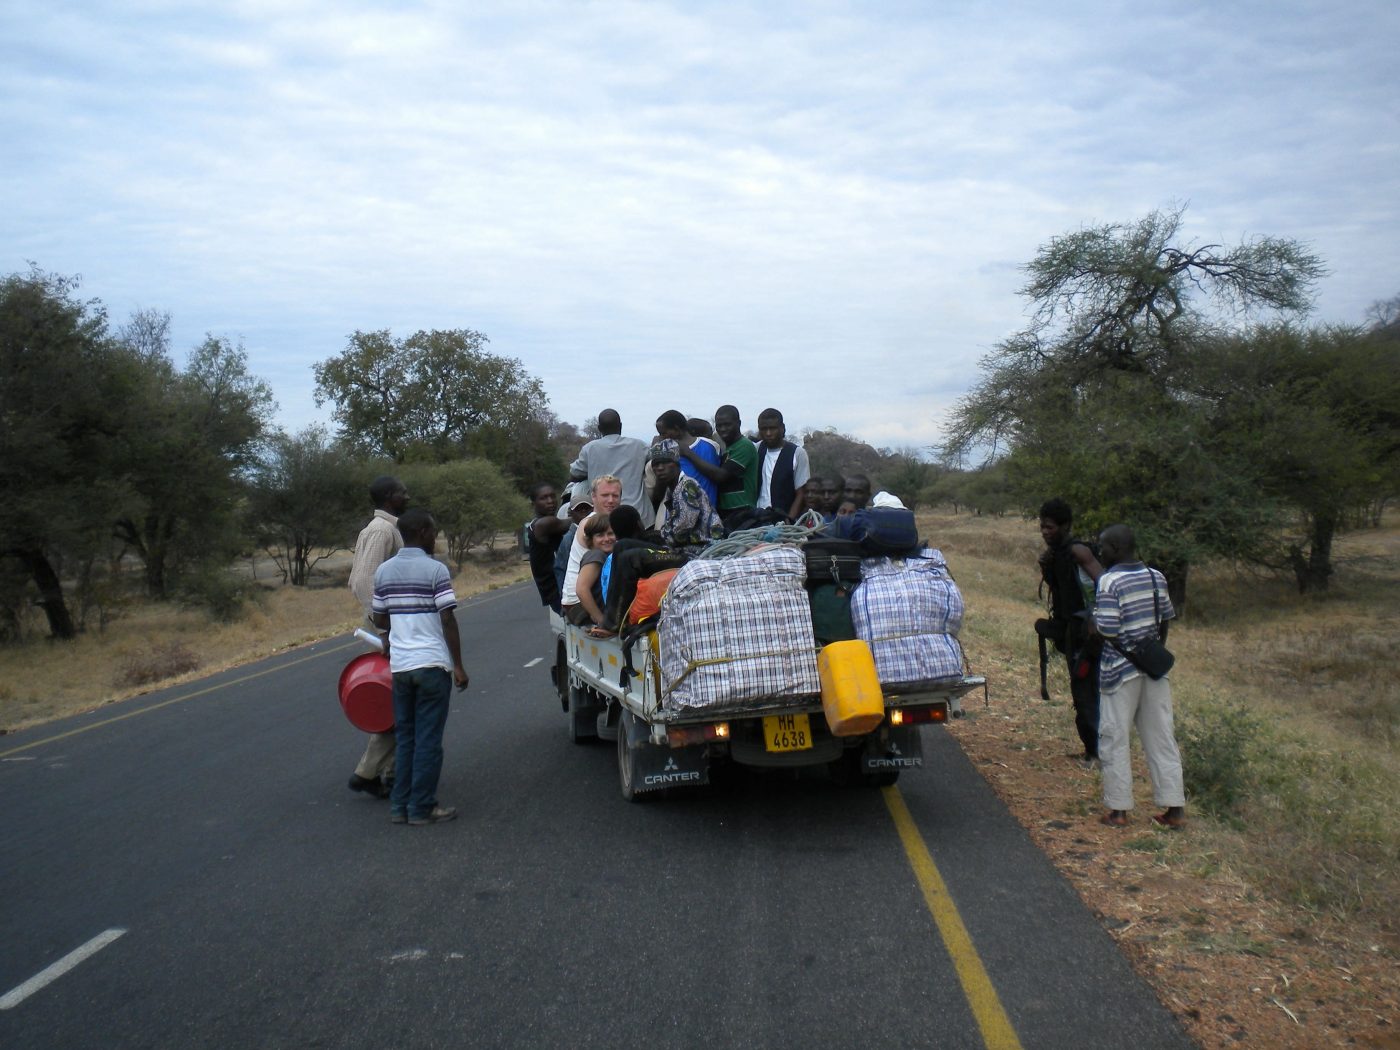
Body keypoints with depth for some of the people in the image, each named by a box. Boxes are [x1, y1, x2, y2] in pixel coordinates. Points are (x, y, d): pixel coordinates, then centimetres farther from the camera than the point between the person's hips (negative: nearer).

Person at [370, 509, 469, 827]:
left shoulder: (383, 571, 8)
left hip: (399, 665, 5)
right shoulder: (435, 569, -9)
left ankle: (400, 806, 16)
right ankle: (421, 808, 4)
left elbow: (379, 619, 13)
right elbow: (447, 620, -12)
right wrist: (458, 665, -7)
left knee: (405, 737, 14)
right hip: (432, 664, -5)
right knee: (428, 739, 2)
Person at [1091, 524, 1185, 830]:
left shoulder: (1109, 581, -16)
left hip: (1120, 670, -6)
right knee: (1161, 737, 10)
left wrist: (1091, 622, -1)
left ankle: (1118, 810, 7)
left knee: (1114, 740, 5)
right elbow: (1165, 619, 11)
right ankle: (1175, 808, 10)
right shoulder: (1156, 577, 4)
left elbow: (1108, 631, -21)